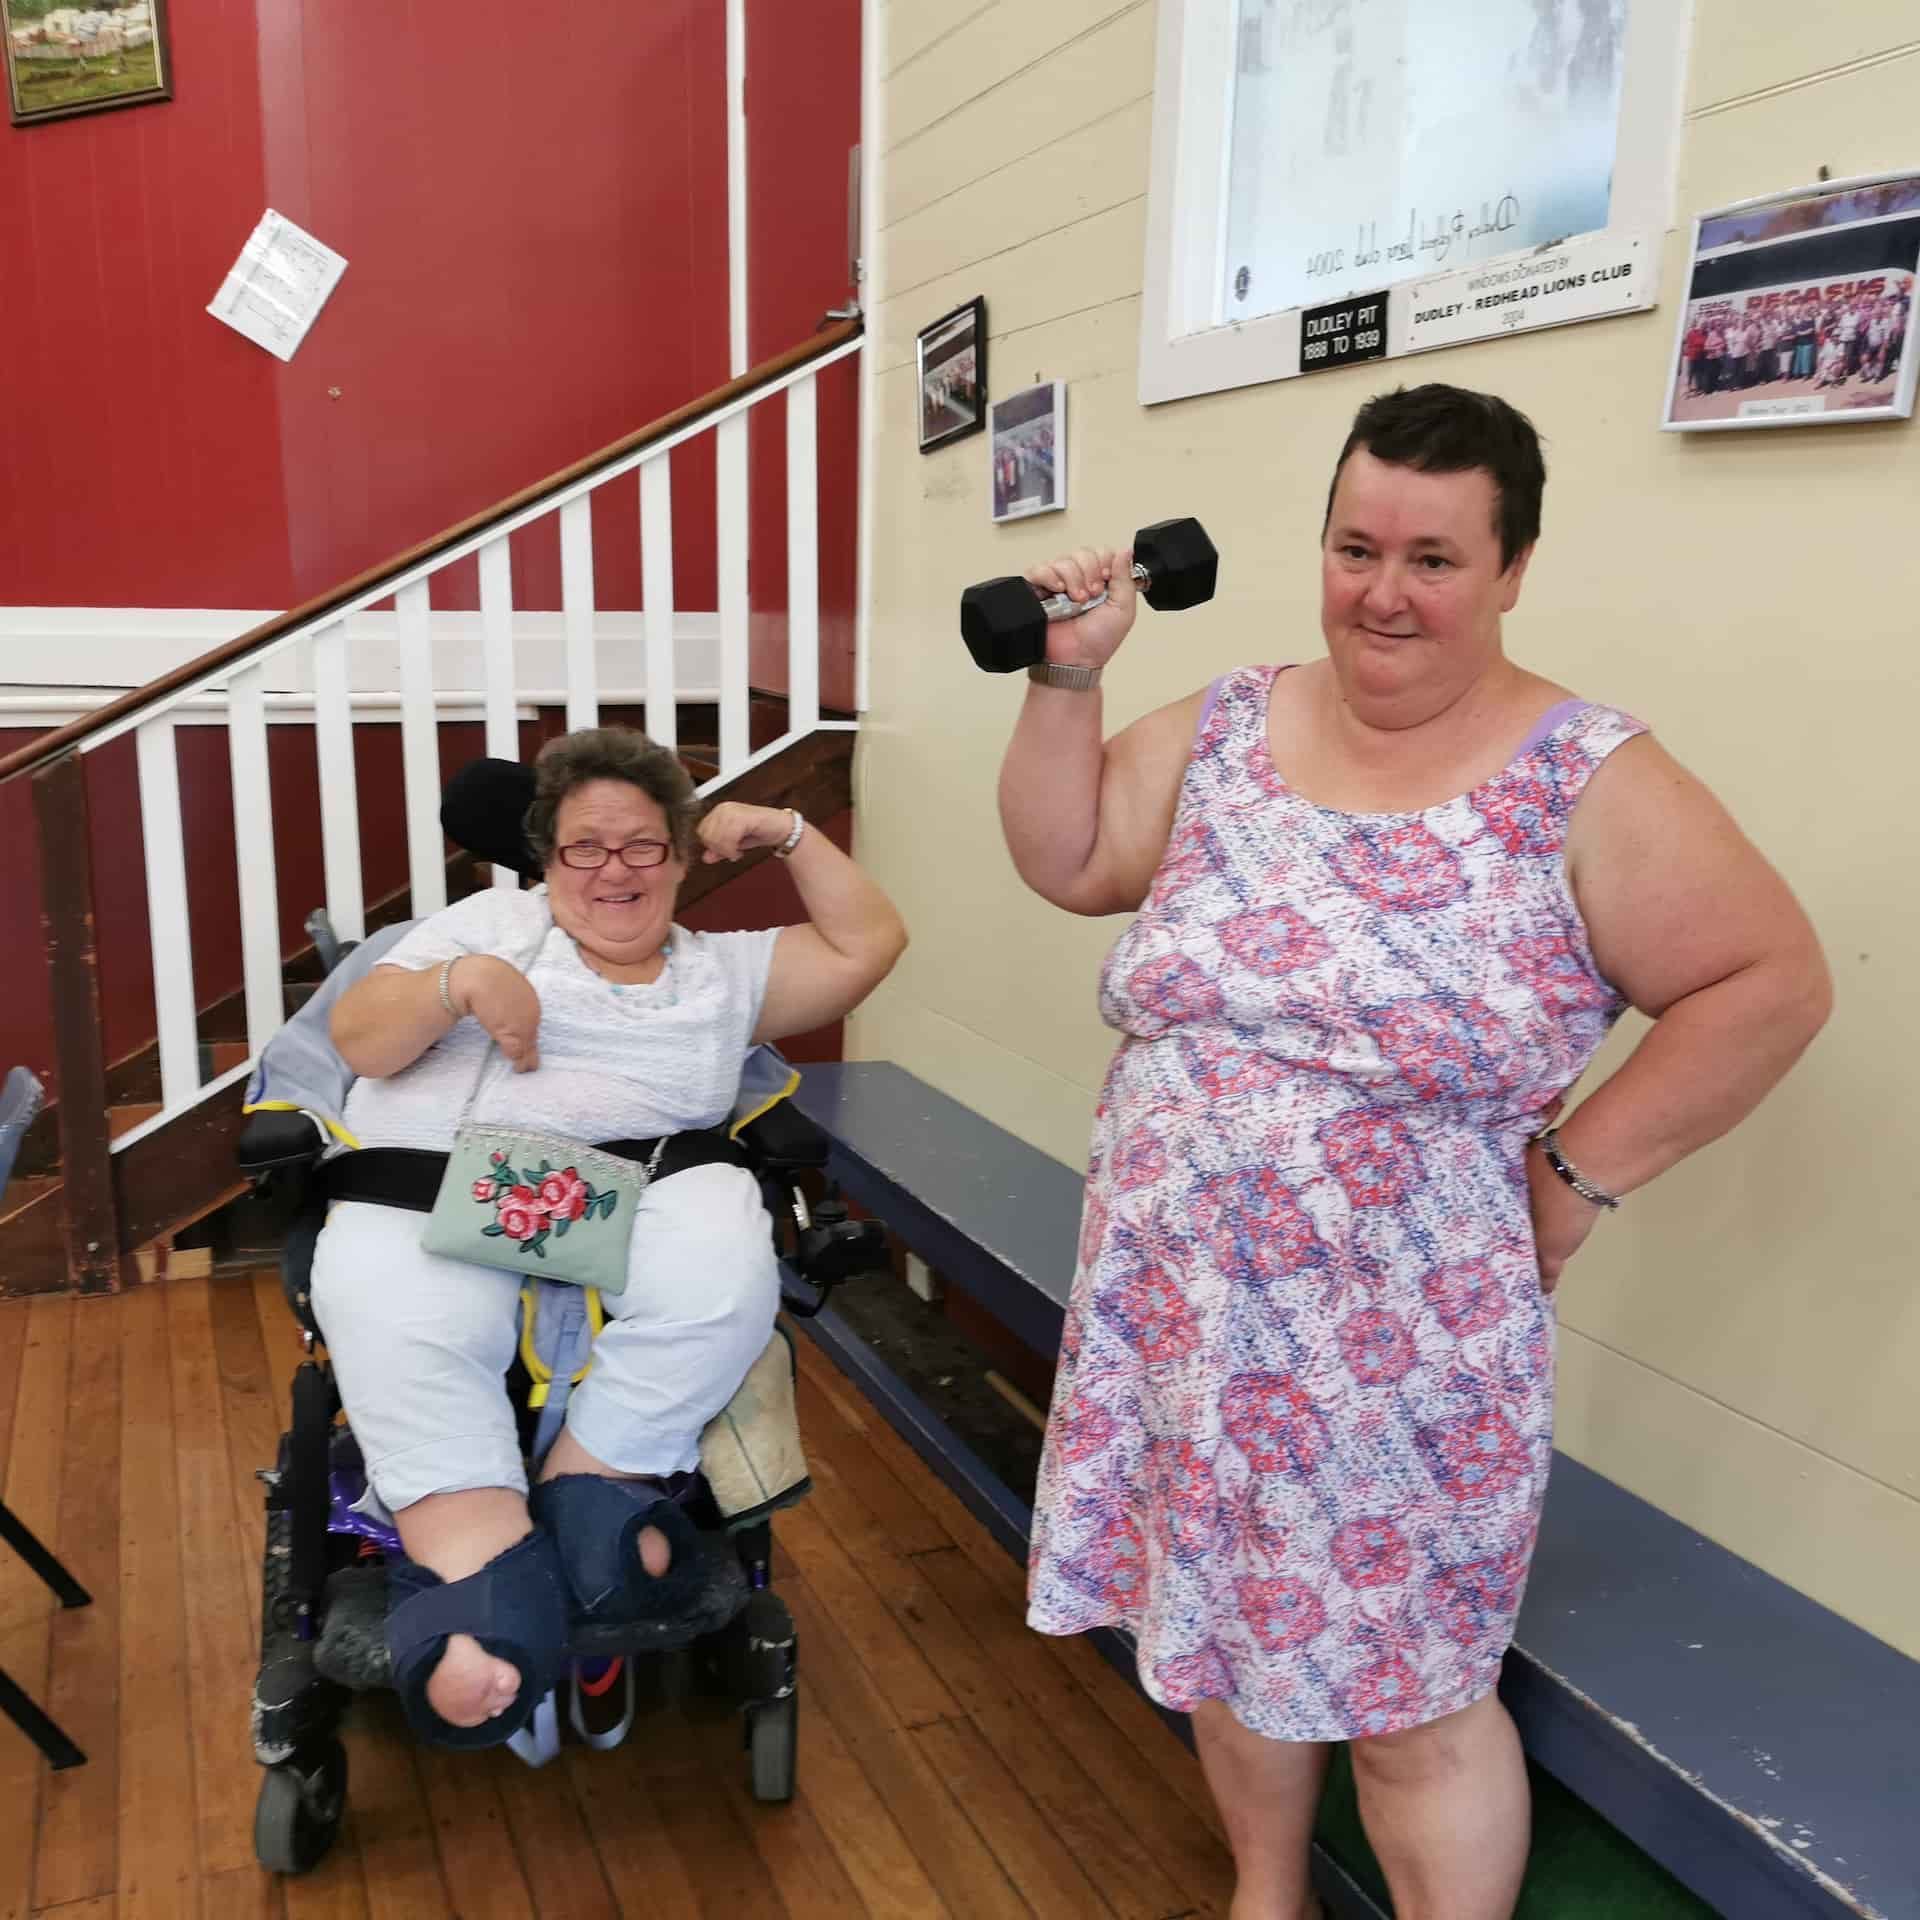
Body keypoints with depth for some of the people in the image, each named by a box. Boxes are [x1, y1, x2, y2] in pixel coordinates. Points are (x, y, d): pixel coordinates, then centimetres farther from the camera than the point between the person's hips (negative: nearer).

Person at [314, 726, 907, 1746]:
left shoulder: (724, 970, 25)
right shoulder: (496, 919, 22)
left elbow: (868, 943, 23)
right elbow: (358, 1038, 12)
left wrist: (786, 832, 18)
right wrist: (463, 983, -7)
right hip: (430, 1190, 0)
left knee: (725, 1260, -32)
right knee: (398, 1317, -34)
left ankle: (586, 1484, -19)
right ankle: (483, 1573, -34)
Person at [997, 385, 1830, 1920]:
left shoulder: (1586, 780, -11)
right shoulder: (1228, 727, 2)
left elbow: (1771, 982, -9)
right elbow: (1066, 860, 7)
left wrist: (1580, 1170, -11)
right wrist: (1068, 676, -3)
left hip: (1401, 1348, -4)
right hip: (1185, 1317, 5)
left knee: (1412, 1698, 11)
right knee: (1231, 1626, 21)